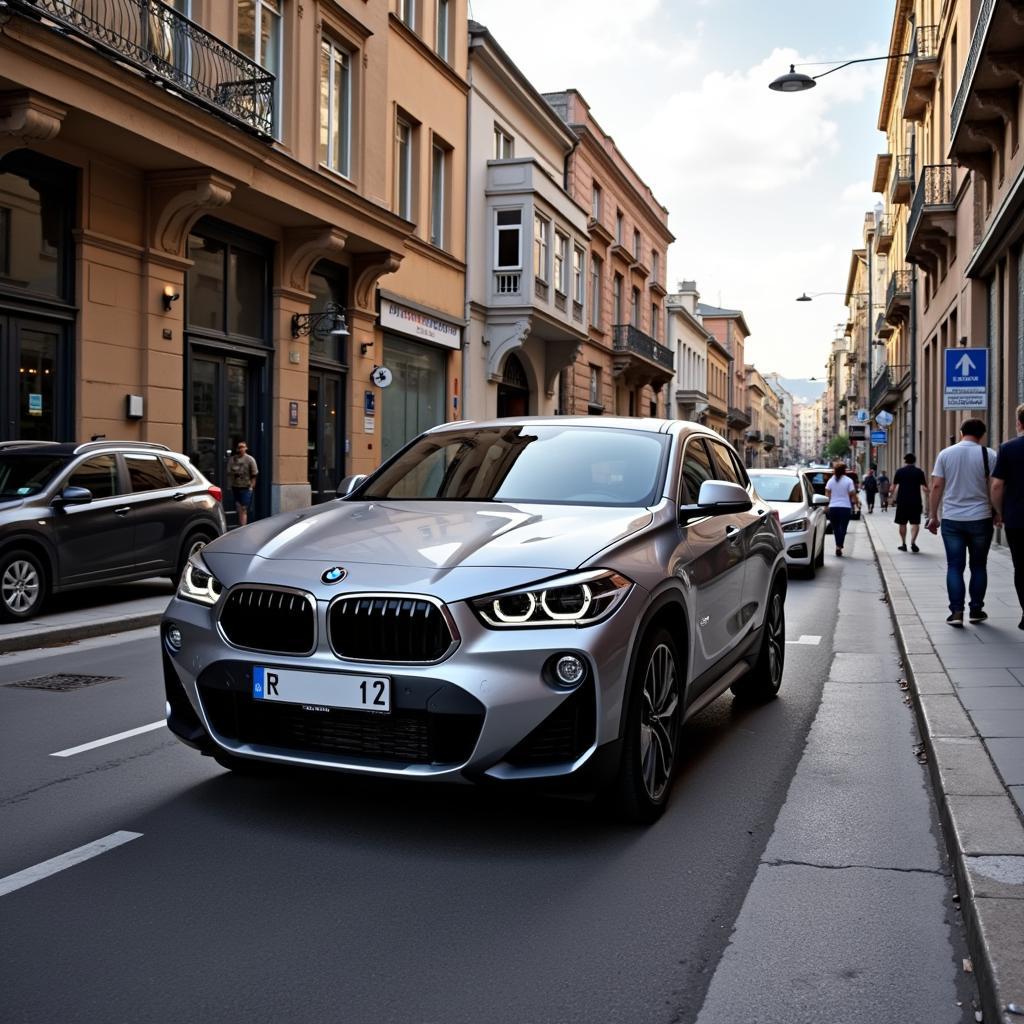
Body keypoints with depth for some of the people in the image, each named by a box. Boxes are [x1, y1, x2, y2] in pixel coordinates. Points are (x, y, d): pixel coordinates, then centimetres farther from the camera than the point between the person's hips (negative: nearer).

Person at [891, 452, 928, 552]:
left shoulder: (899, 471, 1)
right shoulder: (919, 471, 1)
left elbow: (893, 488, 2)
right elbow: (925, 488, -3)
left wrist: (893, 499, 16)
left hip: (902, 501, 0)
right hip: (916, 501, 0)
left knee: (902, 523, 11)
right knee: (915, 523, 4)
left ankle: (903, 544, 15)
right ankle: (913, 542, -13)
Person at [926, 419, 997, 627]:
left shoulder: (945, 454, 1)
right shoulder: (988, 455, -4)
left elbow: (936, 486, 0)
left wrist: (933, 515, 6)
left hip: (951, 519, 1)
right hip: (980, 519, -1)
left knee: (955, 566, 4)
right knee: (978, 566, 12)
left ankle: (956, 611, -3)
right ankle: (976, 610, 17)